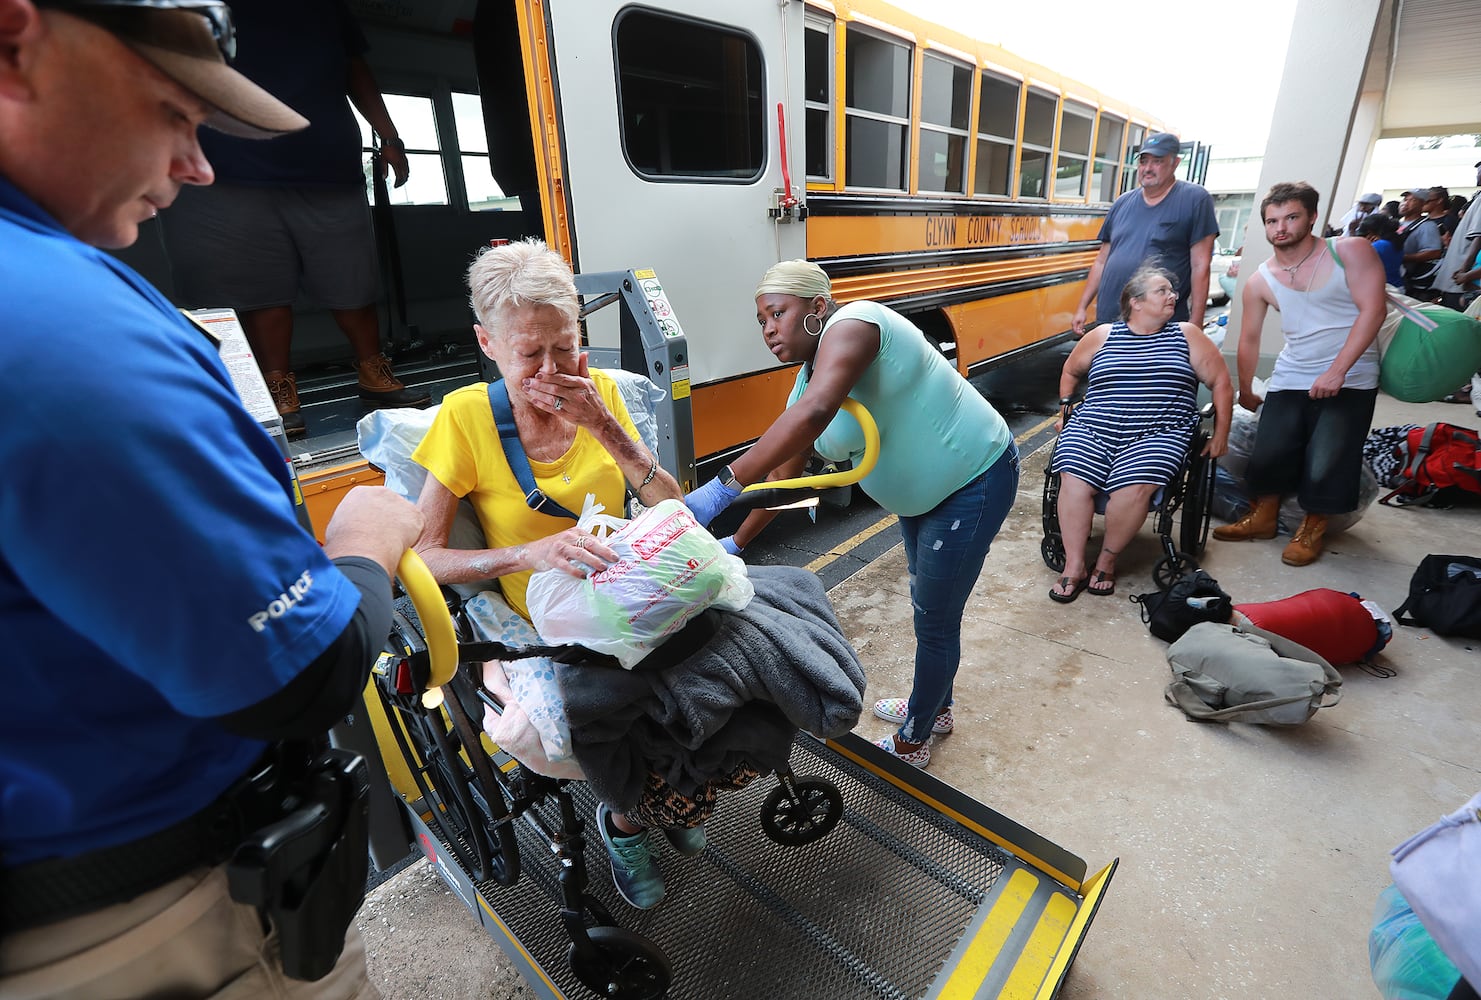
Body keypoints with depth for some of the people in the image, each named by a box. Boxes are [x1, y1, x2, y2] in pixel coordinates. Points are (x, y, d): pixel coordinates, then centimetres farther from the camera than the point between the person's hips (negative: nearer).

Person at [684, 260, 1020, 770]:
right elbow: (782, 475, 3)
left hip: (974, 482, -9)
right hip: (921, 490, 9)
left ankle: (911, 745, 27)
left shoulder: (852, 323, -27)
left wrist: (721, 488, -48)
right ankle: (935, 708, 48)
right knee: (926, 604, 23)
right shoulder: (807, 380, -1)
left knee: (935, 621, 5)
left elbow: (814, 413, -46)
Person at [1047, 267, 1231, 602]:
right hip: (1093, 430, 1)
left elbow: (1220, 381, 13)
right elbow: (1070, 371, 27)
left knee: (1134, 487, -31)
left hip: (1158, 435, 0)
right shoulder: (1102, 335, 13)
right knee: (1074, 481, -28)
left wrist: (1221, 434, 9)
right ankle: (1074, 567, -16)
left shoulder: (1186, 335, 14)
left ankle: (1107, 559, -7)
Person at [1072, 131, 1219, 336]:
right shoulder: (1123, 203, 13)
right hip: (1108, 324, 4)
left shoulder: (1195, 199, -1)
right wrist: (1081, 307, 10)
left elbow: (1200, 266, -5)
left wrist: (1195, 322, -9)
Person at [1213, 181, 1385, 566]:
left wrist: (1336, 372, -21)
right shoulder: (1259, 282, 2)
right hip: (1288, 380, 3)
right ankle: (1264, 517, 23)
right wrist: (1245, 392, 16)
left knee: (1325, 465, -8)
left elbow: (1373, 310, -13)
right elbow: (1249, 340, 10)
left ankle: (1313, 528, 15)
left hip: (1350, 380, -3)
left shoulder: (1350, 252, -6)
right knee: (1268, 453, -1)